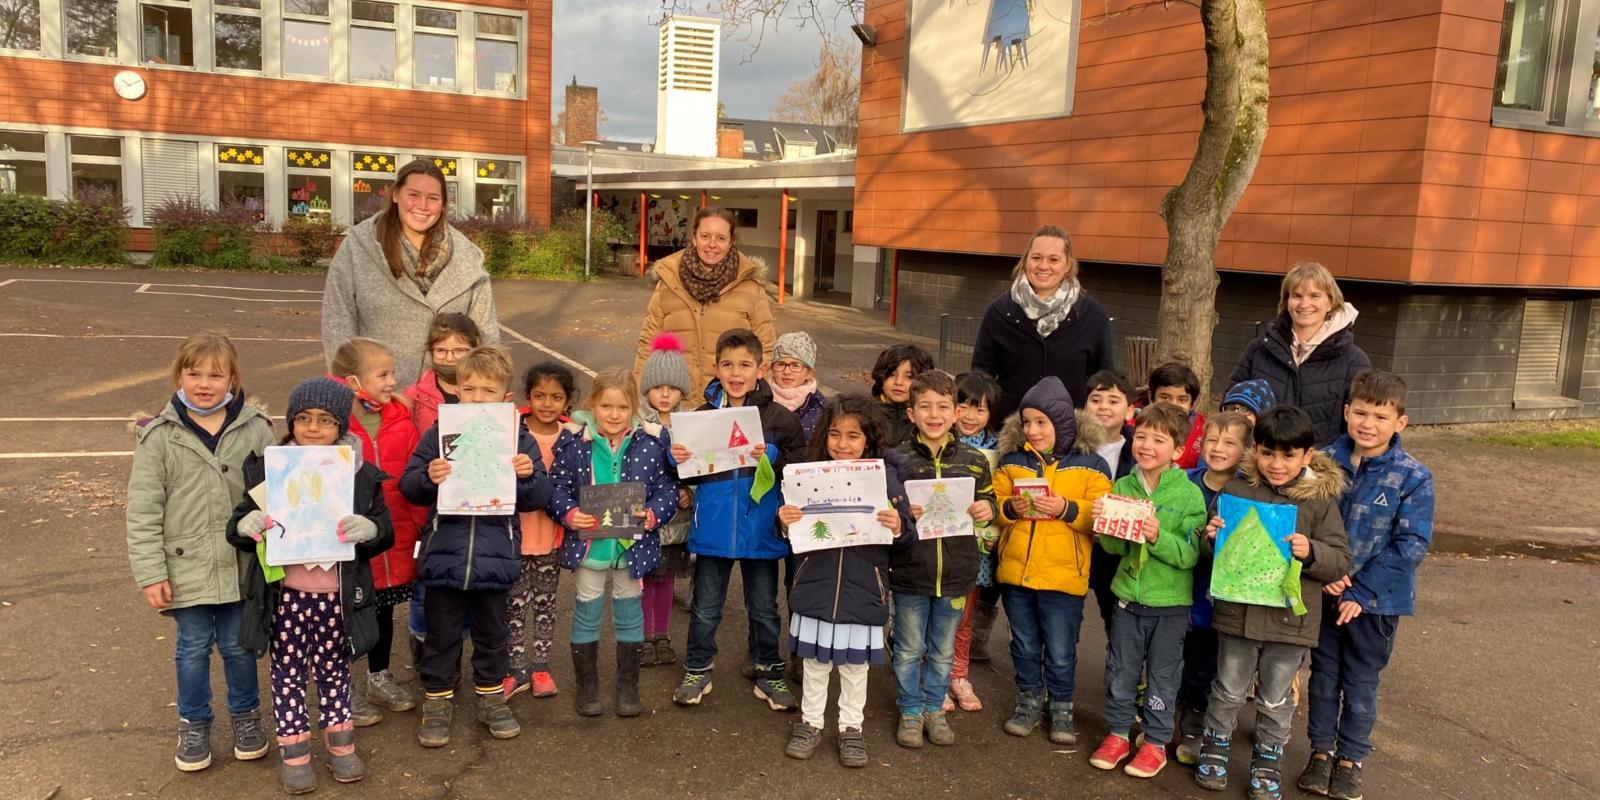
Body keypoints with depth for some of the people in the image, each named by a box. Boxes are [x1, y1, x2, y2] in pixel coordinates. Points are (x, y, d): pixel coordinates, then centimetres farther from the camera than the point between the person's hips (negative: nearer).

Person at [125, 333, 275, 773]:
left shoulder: (256, 429, -6)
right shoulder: (160, 436, -7)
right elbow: (143, 510, -6)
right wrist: (150, 573, -8)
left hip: (240, 566, 0)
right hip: (186, 568, 0)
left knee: (238, 645, 14)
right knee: (193, 648, 14)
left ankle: (246, 715, 36)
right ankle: (193, 724, 34)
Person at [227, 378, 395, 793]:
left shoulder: (361, 474, -2)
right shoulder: (266, 468, -2)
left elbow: (385, 533, 1)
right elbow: (238, 528, 4)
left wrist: (370, 529, -22)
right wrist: (247, 525, -20)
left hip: (337, 596, 0)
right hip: (285, 595, 0)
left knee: (334, 671, 16)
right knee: (288, 673, 10)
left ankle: (340, 743, 33)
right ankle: (294, 752, 25)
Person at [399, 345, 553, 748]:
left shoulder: (519, 439, -1)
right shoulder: (439, 433, -2)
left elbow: (539, 498, -2)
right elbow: (408, 485, -3)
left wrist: (528, 476, -22)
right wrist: (429, 478, -24)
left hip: (495, 557, 1)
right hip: (444, 553, 0)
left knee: (492, 632, 17)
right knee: (442, 634, 12)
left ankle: (491, 695, 35)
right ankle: (437, 700, 28)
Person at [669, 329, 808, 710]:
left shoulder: (780, 418, -6)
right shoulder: (702, 416, -2)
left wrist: (772, 458, -24)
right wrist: (677, 458, -17)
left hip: (760, 531, -1)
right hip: (712, 531, 1)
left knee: (764, 609, 16)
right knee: (705, 609, 16)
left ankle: (769, 673, 33)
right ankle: (697, 670, 33)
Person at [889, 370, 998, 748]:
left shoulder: (974, 460, 0)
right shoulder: (897, 459, -6)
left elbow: (988, 501, 11)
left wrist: (985, 512, -11)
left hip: (956, 573, 2)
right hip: (910, 573, -2)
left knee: (943, 651, 18)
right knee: (909, 650, 13)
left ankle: (934, 709, 36)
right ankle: (910, 711, 31)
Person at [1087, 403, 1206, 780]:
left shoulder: (1189, 494, -12)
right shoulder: (1122, 487, -1)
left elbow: (1190, 554, -15)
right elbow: (1115, 547, 2)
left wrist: (1159, 536, -31)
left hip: (1171, 602, -3)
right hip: (1129, 596, 3)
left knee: (1162, 675, 12)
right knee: (1120, 670, 14)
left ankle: (1156, 742, 27)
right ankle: (1118, 732, 30)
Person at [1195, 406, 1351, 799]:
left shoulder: (1320, 500, -6)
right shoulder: (1236, 490, -3)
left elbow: (1340, 561, -6)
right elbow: (1213, 551, 7)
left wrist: (1311, 553, -25)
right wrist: (1212, 538, -16)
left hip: (1291, 618, -1)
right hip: (1237, 613, 1)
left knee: (1276, 700, 15)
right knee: (1229, 690, 16)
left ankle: (1268, 759, 34)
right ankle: (1216, 745, 37)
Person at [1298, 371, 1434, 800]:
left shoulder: (1412, 477, -13)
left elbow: (1412, 545, -14)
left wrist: (1360, 592, -17)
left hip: (1377, 599, -2)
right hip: (1324, 593, 2)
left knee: (1360, 681, 13)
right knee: (1323, 673, 15)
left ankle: (1350, 758, 29)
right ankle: (1321, 750, 31)